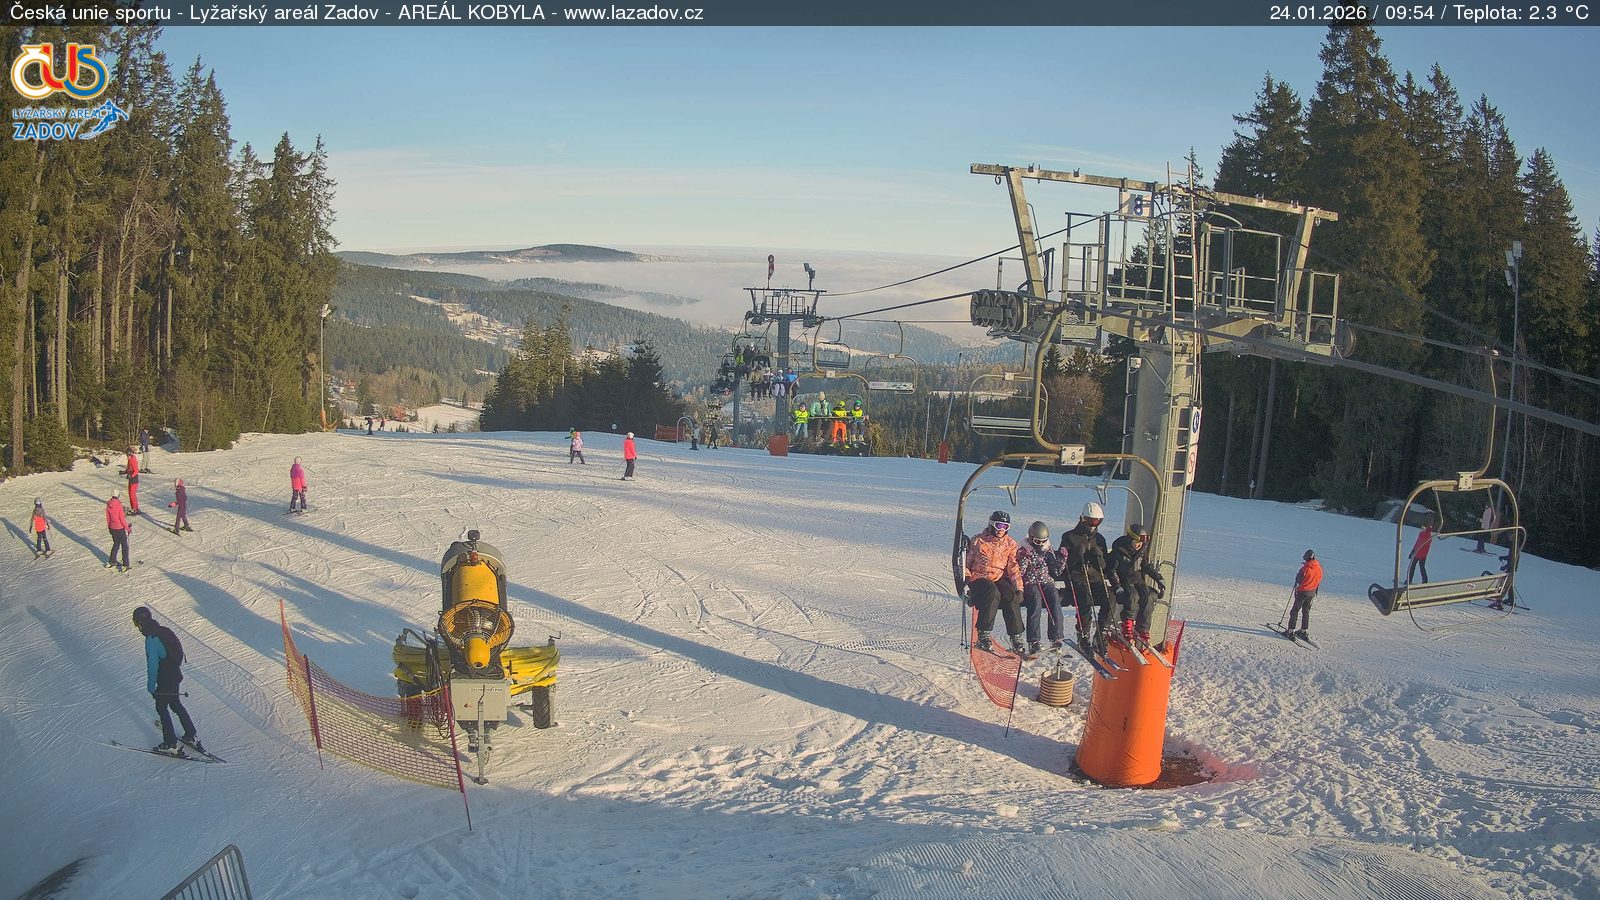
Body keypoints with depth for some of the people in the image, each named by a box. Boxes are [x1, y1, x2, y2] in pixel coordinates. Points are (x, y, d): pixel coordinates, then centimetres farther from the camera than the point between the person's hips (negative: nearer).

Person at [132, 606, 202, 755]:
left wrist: (151, 686, -11)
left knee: (162, 709, 8)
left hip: (165, 680, -8)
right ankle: (192, 736, 28)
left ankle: (170, 744, 15)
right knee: (177, 705, 21)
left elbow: (153, 666, -21)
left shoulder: (151, 641, -24)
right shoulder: (164, 630, 3)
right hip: (176, 674, 8)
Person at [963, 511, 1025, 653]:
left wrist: (1019, 588, -10)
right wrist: (965, 578, -9)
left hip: (1000, 579, 2)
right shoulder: (978, 541, 3)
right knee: (993, 594, -35)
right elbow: (966, 562, 8)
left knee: (1011, 596, -30)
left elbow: (1014, 568, 2)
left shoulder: (1010, 544, 10)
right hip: (979, 579, -2)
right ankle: (983, 635, -30)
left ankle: (1016, 636, -23)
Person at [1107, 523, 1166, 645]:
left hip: (1137, 579, 5)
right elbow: (1111, 570, -12)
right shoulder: (1119, 551, -15)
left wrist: (1159, 579, 11)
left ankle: (1143, 630, -18)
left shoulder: (1143, 549, 2)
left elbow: (1147, 565, 18)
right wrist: (1117, 587, -23)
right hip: (1123, 581, -5)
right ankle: (1127, 626, -21)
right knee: (1133, 596, -34)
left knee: (1147, 597, -23)